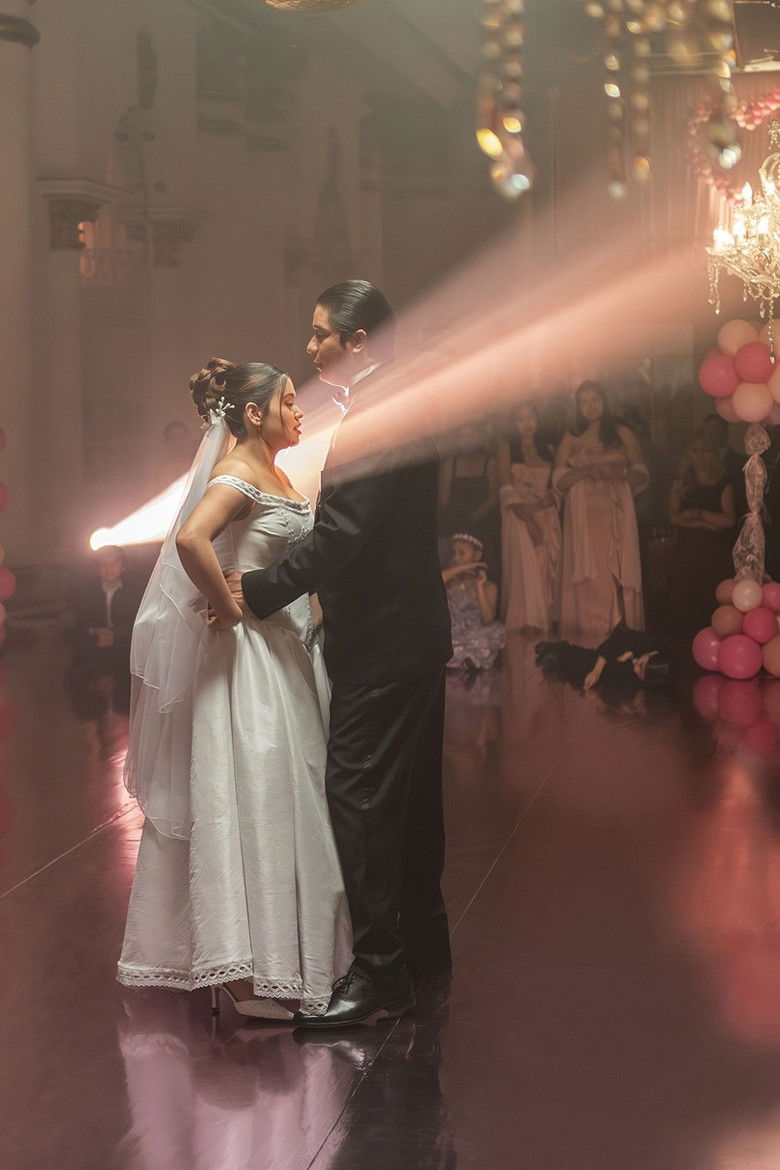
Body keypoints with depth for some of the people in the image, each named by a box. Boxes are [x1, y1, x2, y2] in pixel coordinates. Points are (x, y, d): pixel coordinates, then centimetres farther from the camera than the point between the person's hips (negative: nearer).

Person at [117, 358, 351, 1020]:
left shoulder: (276, 474, 15)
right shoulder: (237, 474, -14)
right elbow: (191, 539, -33)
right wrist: (225, 609, -21)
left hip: (289, 655, 10)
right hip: (250, 658, -10)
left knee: (286, 796, 13)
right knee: (250, 798, -8)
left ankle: (286, 954, 22)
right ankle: (245, 976, -6)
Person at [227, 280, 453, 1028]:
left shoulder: (371, 418, -19)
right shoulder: (403, 407, 13)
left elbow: (340, 537, -24)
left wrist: (259, 590, -16)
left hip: (380, 644, -11)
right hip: (414, 634, 11)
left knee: (359, 793, -7)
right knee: (409, 792, 18)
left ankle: (379, 973, -4)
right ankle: (422, 938, 30)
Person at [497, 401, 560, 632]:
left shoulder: (547, 449, 19)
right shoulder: (507, 446, 5)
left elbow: (555, 485, 16)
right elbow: (506, 486, -5)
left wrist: (549, 499, -8)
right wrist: (528, 517, -14)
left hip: (547, 515, 4)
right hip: (519, 516, -4)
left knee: (548, 569, -1)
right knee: (525, 567, -13)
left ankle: (548, 620, 0)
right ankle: (526, 623, -15)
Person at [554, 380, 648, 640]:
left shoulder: (622, 435, 10)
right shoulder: (570, 440, 12)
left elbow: (642, 475, 6)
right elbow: (559, 481, 3)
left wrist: (619, 472, -13)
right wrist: (586, 471, -13)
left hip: (616, 515, 0)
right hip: (583, 517, 0)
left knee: (618, 573, -7)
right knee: (589, 577, -7)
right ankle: (591, 631, -7)